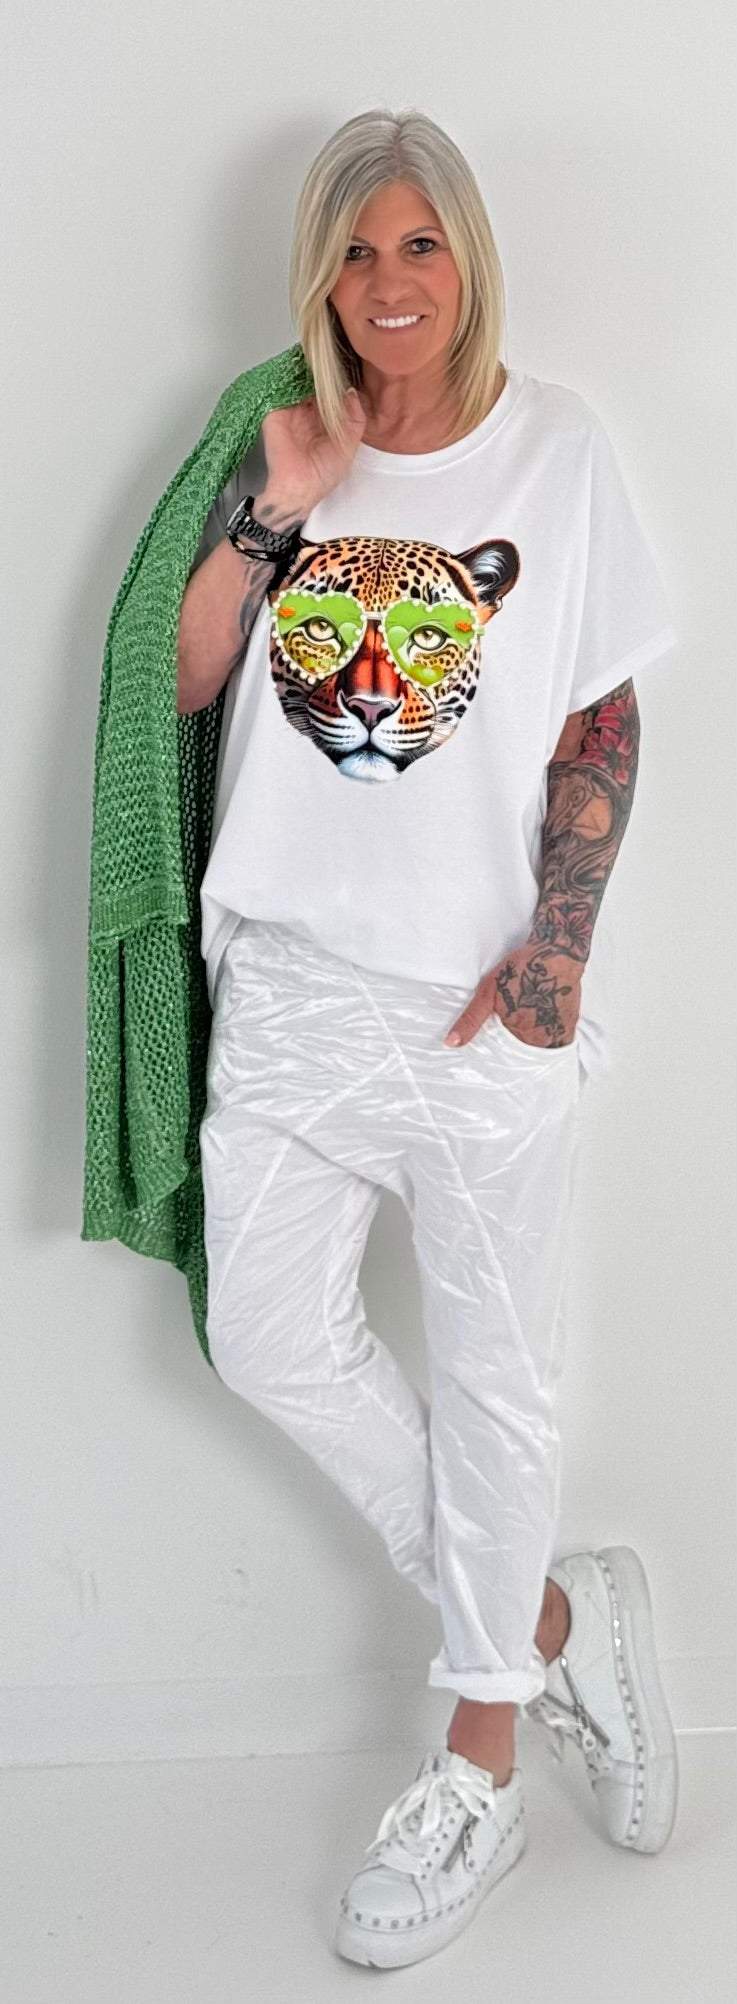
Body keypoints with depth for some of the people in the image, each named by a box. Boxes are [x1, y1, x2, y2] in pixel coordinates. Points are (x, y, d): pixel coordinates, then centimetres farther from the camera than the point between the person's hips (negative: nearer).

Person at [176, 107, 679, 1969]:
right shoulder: (283, 450, 7)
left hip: (486, 983, -3)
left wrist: (560, 947, -10)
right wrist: (272, 512, -11)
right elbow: (185, 681, 0)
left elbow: (604, 720, -1)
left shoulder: (554, 442, 0)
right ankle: (550, 1619, 24)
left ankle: (480, 1768, 23)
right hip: (297, 970, 4)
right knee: (271, 1338, 4)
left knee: (490, 1365, 5)